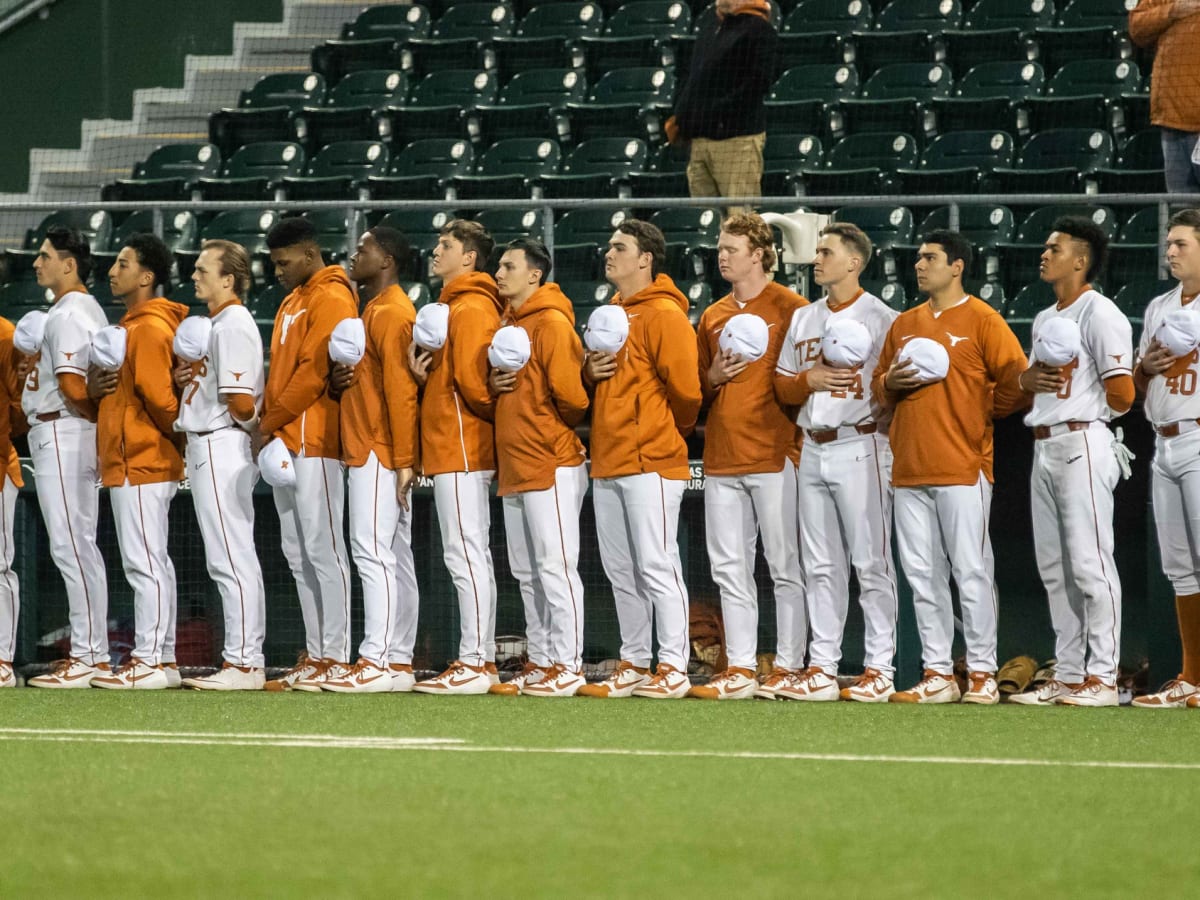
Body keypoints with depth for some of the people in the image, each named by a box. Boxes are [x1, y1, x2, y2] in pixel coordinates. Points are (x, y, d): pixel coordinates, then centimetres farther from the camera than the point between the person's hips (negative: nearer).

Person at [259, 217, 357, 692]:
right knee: (297, 553, 9)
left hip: (314, 441, -10)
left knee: (323, 549, -9)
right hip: (285, 442, 10)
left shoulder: (331, 298, -9)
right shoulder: (293, 301, 21)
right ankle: (314, 656, 12)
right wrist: (269, 424, 8)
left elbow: (313, 371, -15)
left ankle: (335, 659, -8)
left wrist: (270, 422, -11)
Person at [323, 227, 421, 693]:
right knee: (394, 556, 8)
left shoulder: (391, 313, -13)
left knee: (373, 551, -14)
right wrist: (339, 379, 2)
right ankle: (399, 662, 9)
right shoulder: (375, 310, 20)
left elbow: (400, 389, -19)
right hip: (371, 451, 11)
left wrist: (403, 460, -23)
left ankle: (376, 662, -18)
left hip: (379, 454, -11)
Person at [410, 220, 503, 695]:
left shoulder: (470, 309, -13)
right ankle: (481, 659, 15)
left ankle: (473, 662, -11)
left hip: (461, 448, -11)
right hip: (461, 451, 11)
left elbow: (472, 379, -19)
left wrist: (495, 414, -4)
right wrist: (423, 371, 0)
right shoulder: (456, 305, 19)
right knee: (473, 555, 11)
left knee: (466, 553, -10)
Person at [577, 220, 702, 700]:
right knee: (621, 571, 9)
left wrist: (668, 432, 1)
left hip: (651, 462, -9)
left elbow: (685, 388, -14)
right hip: (608, 462, 9)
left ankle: (673, 668, -7)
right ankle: (633, 665, 14)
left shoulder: (664, 315, -9)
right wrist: (589, 371, 3)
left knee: (656, 565, -9)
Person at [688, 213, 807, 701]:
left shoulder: (790, 308, -1)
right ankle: (740, 669, 8)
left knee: (786, 565, -4)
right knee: (730, 568, 5)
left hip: (775, 456, -6)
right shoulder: (712, 316, 17)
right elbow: (695, 388, 21)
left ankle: (788, 667, -1)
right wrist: (714, 377, 2)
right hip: (721, 459, 6)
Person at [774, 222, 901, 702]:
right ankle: (822, 667, 11)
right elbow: (783, 387, 16)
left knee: (871, 562, -5)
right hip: (813, 450, 7)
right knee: (820, 565, 8)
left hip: (860, 447, -7)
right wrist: (809, 380, -3)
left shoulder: (880, 317, -3)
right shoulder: (803, 319, 17)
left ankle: (880, 668, -3)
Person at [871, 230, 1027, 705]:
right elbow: (879, 388, 22)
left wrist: (980, 417, -1)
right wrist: (890, 384, 1)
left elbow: (1015, 384, -5)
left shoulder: (982, 320, -2)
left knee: (971, 571, -6)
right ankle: (937, 674, 9)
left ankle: (982, 674, -2)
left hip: (963, 466, -6)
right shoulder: (904, 324, 16)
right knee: (923, 574, 6)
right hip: (909, 467, 6)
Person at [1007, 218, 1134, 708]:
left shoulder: (1099, 313, -8)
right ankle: (1067, 675, 13)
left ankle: (1101, 677, -10)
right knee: (1054, 567, 9)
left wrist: (1064, 385, -2)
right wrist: (1028, 380, 2)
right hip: (1045, 447, 9)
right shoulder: (1044, 319, 19)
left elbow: (1122, 396, -14)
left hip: (1082, 443, -9)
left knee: (1090, 562, -10)